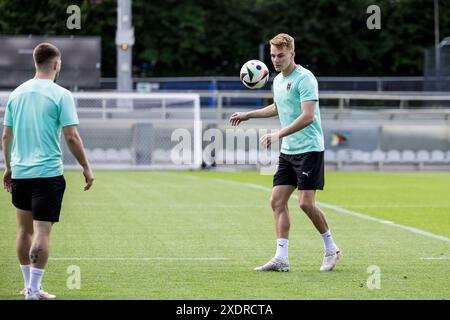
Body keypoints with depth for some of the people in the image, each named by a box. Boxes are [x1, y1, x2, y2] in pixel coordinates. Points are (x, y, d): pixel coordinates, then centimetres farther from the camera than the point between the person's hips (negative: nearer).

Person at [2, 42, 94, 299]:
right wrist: (87, 167, -1)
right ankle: (33, 290, -6)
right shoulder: (61, 95, -8)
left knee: (25, 230, 14)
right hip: (48, 172, -5)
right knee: (42, 232, -4)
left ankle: (29, 285, 22)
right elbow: (72, 137, -11)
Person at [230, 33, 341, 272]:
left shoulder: (304, 78, -15)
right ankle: (281, 258, 0)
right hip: (287, 151, 8)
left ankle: (331, 249, 8)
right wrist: (248, 115, 34)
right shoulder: (278, 80, 13)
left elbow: (307, 116, -24)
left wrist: (278, 134, -29)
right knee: (277, 201, 0)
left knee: (306, 203, -12)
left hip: (309, 149, -8)